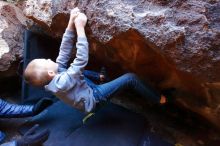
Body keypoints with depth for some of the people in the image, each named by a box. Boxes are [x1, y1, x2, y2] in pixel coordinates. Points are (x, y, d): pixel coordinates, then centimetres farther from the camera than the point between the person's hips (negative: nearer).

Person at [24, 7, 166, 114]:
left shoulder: (50, 80, -12)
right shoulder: (62, 83, -37)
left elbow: (64, 51, -14)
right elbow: (82, 59, -41)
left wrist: (71, 23, -21)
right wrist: (80, 27, -38)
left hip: (87, 92, 8)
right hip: (94, 98, -8)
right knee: (130, 78, -17)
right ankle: (158, 99, 3)